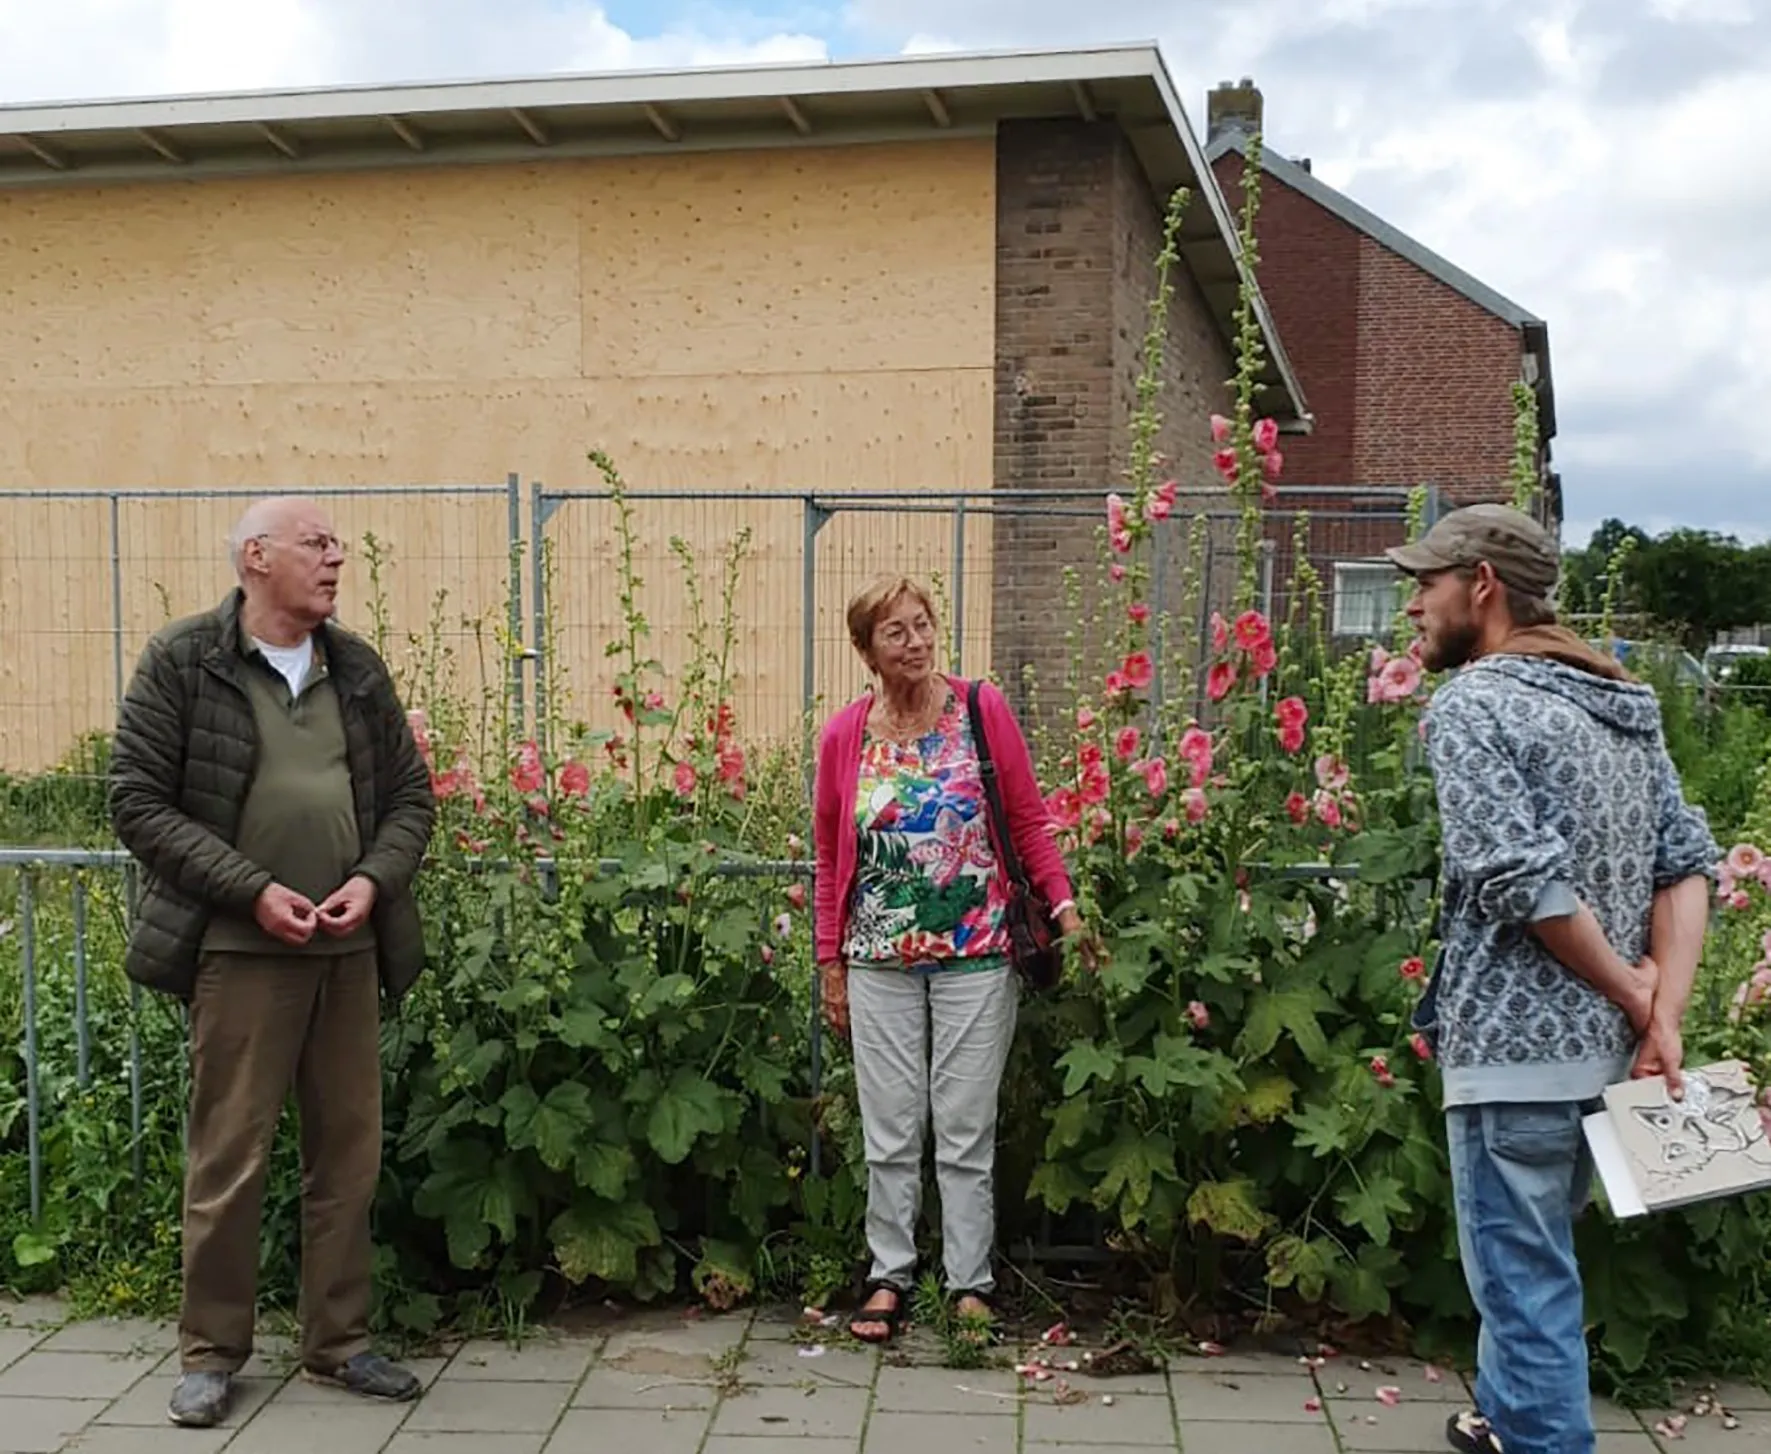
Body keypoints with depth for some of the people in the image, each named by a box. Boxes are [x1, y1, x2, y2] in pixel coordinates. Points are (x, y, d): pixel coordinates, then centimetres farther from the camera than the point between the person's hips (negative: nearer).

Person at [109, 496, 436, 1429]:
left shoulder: (357, 669, 10)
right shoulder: (181, 662, -3)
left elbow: (410, 797, 13)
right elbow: (139, 802, -7)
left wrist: (373, 880, -6)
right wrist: (253, 890, -14)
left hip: (349, 951, 5)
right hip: (240, 949, -4)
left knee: (349, 1153, 10)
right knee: (227, 1158, 3)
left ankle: (337, 1343, 23)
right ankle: (212, 1353, 19)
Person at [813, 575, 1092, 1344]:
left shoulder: (983, 710, -4)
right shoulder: (844, 736, 0)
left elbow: (1028, 818, 1)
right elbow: (830, 858, 7)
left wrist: (1062, 903, -10)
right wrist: (831, 964, 7)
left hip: (976, 953, -1)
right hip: (880, 959, 2)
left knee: (967, 1129, 5)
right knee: (890, 1130, 8)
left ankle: (970, 1282, 17)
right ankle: (889, 1276, 21)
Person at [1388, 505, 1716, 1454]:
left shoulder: (1472, 703, -12)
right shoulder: (1625, 704, 12)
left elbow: (1524, 879, -22)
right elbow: (1688, 860, 5)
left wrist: (1632, 994, -10)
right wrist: (1663, 1017, -3)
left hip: (1517, 1048, -9)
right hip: (1605, 1048, 9)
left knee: (1523, 1277, 3)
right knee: (1527, 1258, 25)